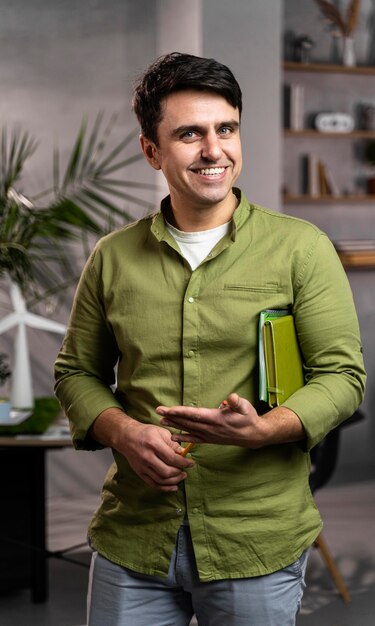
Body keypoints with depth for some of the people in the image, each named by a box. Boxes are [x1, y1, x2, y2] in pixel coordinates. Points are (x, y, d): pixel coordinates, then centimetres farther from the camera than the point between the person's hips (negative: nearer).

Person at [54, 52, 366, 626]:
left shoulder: (301, 247, -2)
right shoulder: (113, 257, 6)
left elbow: (342, 375, -4)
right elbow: (77, 372, 13)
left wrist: (259, 430, -22)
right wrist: (124, 433, -8)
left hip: (258, 546, -2)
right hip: (132, 540, 2)